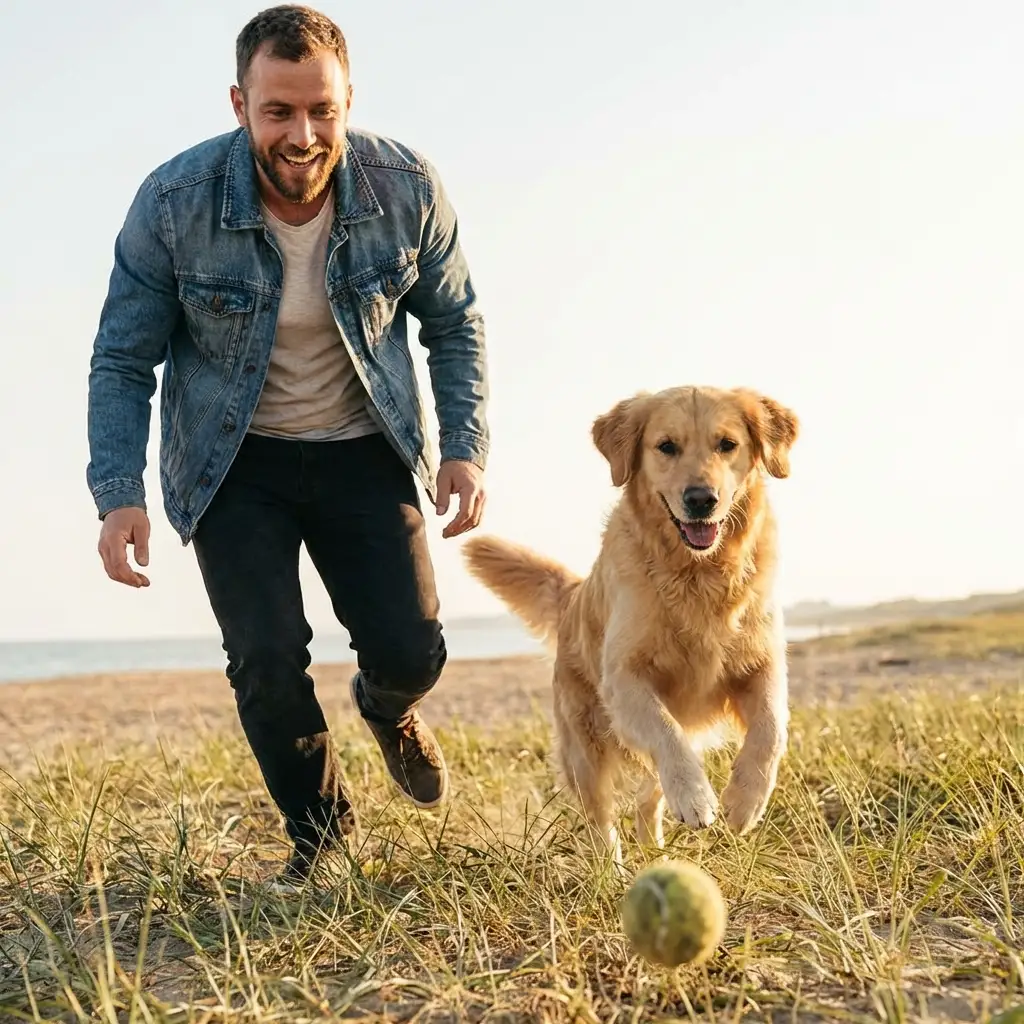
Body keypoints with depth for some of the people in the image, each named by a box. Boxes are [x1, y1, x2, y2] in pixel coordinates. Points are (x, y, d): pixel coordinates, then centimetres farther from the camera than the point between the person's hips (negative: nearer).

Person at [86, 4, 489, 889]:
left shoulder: (407, 189, -15)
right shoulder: (173, 203, -19)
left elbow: (454, 327, 1)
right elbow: (123, 360, -9)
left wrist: (466, 448, -10)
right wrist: (119, 494, -21)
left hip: (364, 450, 1)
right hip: (234, 463, -1)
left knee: (411, 650, -8)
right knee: (268, 663, -11)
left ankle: (388, 710, 33)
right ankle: (321, 835, 17)